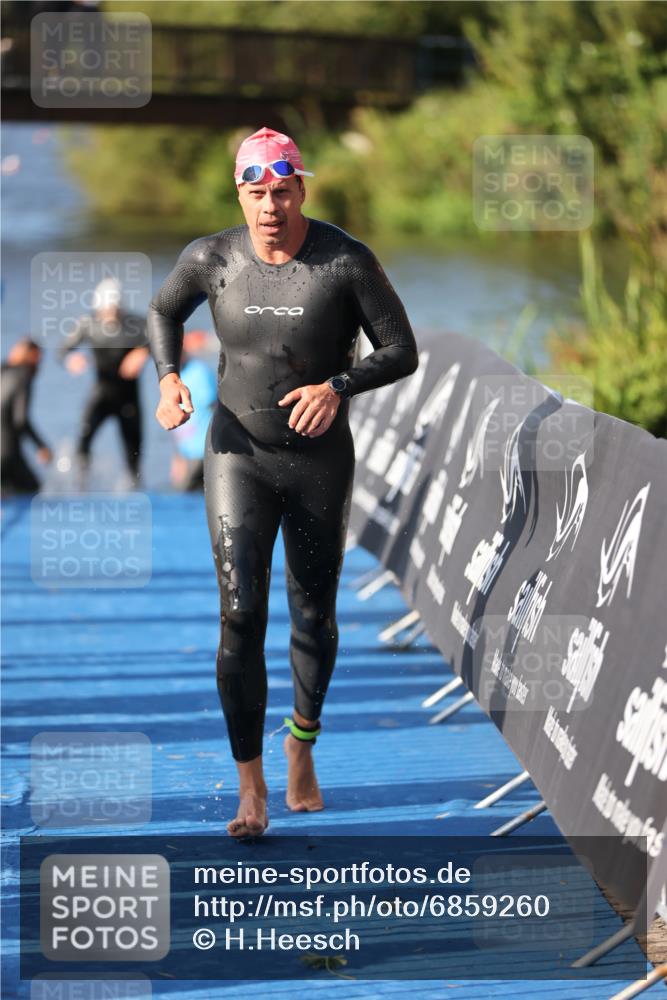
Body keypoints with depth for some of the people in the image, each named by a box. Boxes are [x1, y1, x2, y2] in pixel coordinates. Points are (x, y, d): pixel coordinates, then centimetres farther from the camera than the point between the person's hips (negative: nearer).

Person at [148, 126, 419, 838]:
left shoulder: (347, 263, -13)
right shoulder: (212, 258, -7)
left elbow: (401, 352, -8)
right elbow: (164, 311, 13)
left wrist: (339, 386, -25)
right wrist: (168, 379, -5)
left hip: (320, 461, 0)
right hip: (238, 456, 0)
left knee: (313, 616, 13)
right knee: (241, 616, -12)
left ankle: (303, 743, 41)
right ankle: (251, 788, -5)